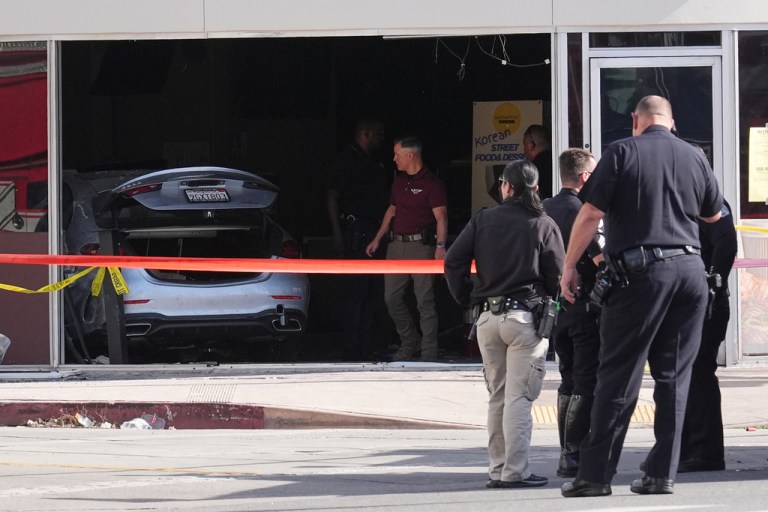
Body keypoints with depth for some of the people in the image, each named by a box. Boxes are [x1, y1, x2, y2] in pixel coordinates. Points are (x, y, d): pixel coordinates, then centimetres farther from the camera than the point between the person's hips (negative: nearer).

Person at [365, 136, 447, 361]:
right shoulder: (399, 181, 16)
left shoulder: (431, 183, -8)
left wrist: (440, 245, -25)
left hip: (421, 246, -8)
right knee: (392, 298, 7)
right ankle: (409, 343, 21)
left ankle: (429, 351, -1)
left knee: (425, 300, -6)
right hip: (397, 245, 8)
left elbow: (441, 217, -14)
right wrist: (377, 239, 23)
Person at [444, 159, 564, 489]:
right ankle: (514, 471, -9)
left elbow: (453, 261, 0)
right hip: (526, 316, -3)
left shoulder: (482, 220, 5)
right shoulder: (543, 225, -3)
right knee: (518, 397, -4)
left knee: (497, 396, 14)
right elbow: (557, 276, -4)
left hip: (488, 318, 3)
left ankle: (498, 468, 16)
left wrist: (465, 298, 12)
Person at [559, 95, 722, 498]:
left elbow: (591, 214, -8)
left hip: (640, 272, -4)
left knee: (618, 376, -1)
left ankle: (596, 473, -1)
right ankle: (662, 473, 7)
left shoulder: (623, 153, -2)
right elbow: (713, 215, 25)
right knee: (673, 376, 9)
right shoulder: (693, 157, 10)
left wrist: (569, 267, 1)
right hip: (689, 268, 4)